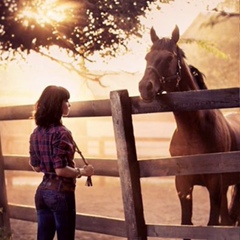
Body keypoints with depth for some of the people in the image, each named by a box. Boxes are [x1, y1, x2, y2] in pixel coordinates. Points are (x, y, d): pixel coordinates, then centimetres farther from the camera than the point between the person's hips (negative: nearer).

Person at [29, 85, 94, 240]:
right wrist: (82, 171, -7)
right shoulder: (61, 132, -17)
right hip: (60, 192, -8)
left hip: (42, 191, 8)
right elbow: (61, 170, -20)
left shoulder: (36, 133, 7)